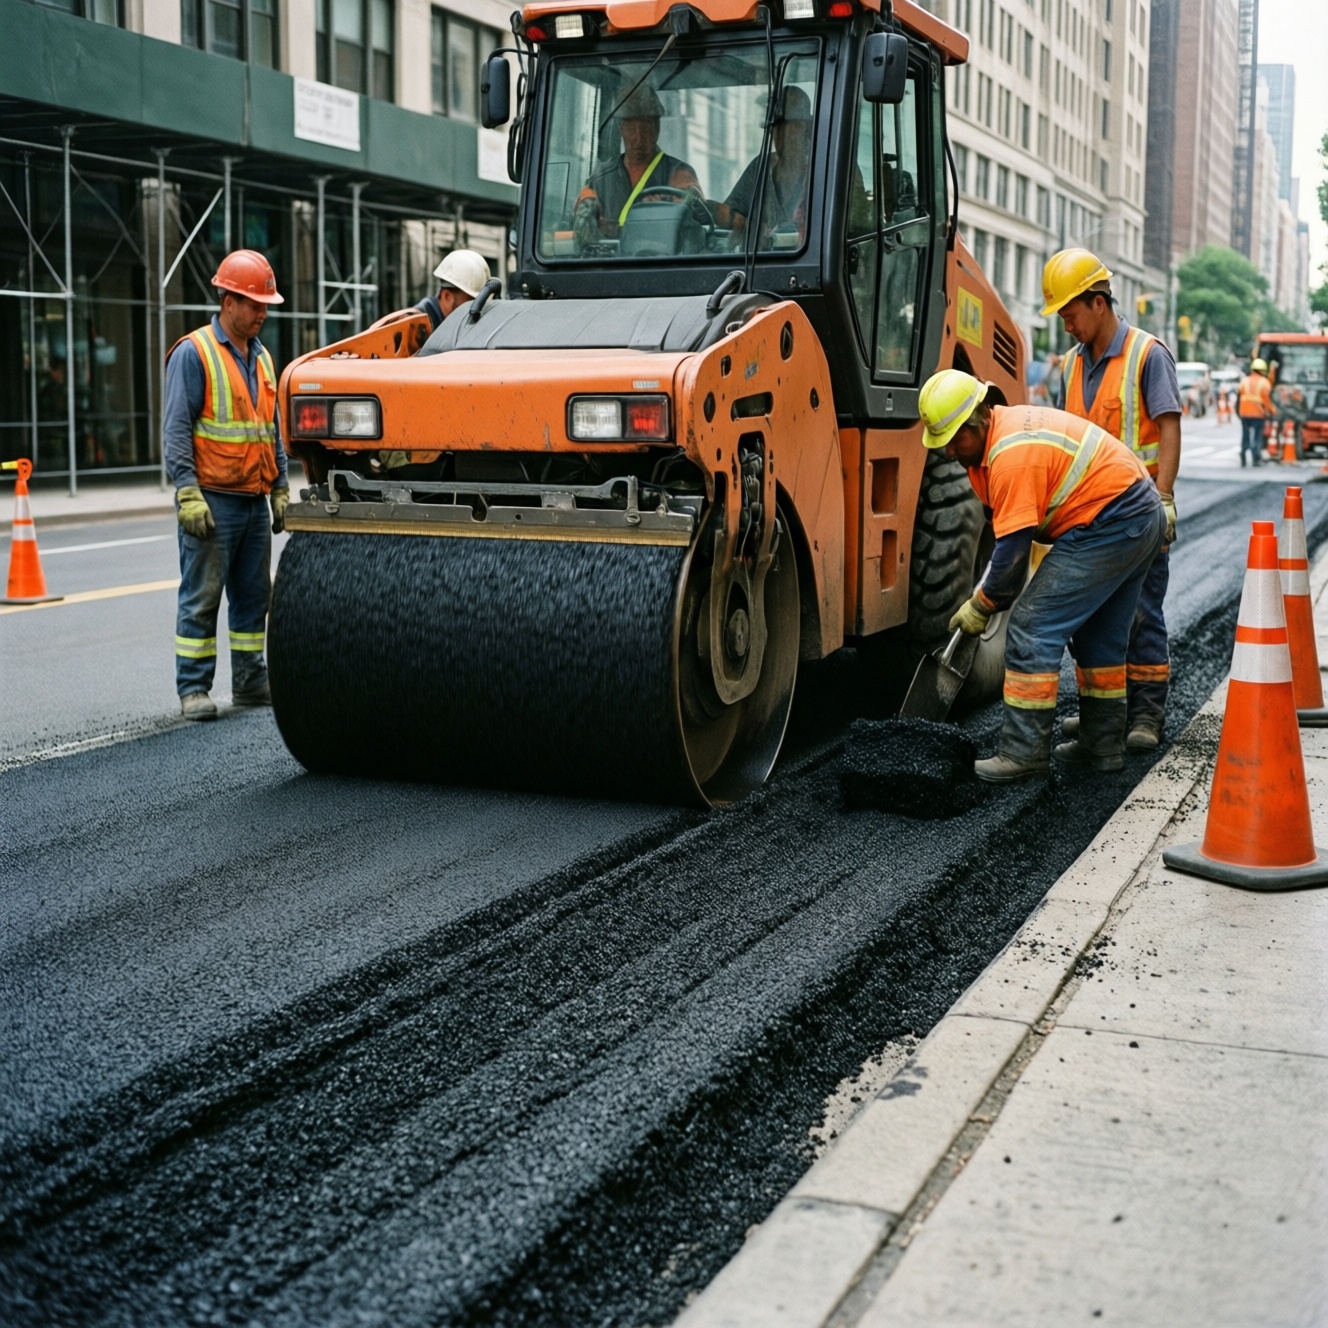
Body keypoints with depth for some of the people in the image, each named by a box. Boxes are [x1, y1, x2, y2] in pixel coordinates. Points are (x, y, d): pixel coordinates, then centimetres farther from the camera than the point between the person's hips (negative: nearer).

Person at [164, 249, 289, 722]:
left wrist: (280, 489, 16)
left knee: (253, 596, 11)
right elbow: (177, 430, -11)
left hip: (255, 503, 7)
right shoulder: (193, 353, -7)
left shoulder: (261, 358, 16)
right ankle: (193, 688, 2)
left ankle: (250, 682, 21)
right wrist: (188, 493, -18)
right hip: (212, 501, -7)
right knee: (201, 598, -4)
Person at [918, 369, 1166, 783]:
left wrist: (980, 606, -7)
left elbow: (1013, 547, -19)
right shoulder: (1004, 427, 9)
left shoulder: (1013, 455, -23)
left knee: (1033, 627, -9)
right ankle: (1103, 744, 31)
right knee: (1100, 637, 21)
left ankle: (1025, 751, -6)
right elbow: (1007, 528, 15)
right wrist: (988, 591, 9)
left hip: (1108, 525, -11)